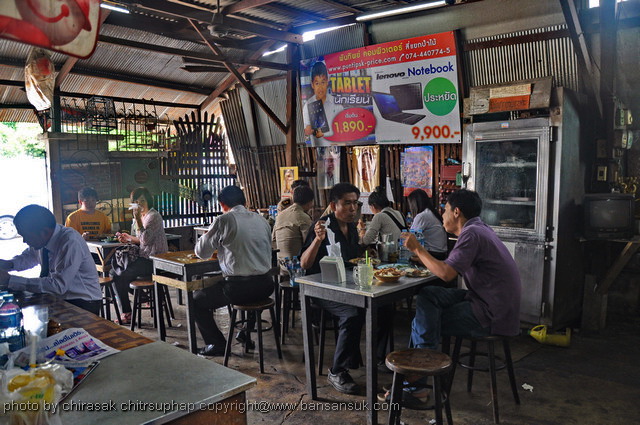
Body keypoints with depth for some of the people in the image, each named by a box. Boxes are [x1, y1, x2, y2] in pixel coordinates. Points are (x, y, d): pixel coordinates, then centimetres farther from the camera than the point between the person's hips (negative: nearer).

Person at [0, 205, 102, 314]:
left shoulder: (71, 242, -25)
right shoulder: (42, 239, -3)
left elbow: (58, 285, -29)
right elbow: (30, 257, 21)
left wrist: (10, 280, -26)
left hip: (82, 303, -8)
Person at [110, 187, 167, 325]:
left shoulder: (154, 216, -13)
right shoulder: (140, 216, 15)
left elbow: (145, 240, -22)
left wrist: (138, 220, -23)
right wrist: (128, 238, 5)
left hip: (152, 261, -9)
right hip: (142, 258, 9)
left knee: (121, 276, -20)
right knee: (113, 272, 3)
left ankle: (127, 314, -8)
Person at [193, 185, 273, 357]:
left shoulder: (224, 220, -8)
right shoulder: (261, 220, 8)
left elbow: (201, 252, -1)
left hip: (239, 287, -6)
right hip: (266, 285, 6)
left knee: (197, 300, 15)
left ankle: (217, 344, 16)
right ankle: (247, 333, 40)